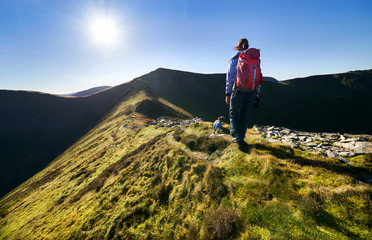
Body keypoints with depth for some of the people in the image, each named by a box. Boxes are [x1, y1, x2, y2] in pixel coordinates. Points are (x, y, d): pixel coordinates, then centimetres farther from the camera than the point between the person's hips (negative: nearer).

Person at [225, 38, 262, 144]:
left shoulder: (234, 60, 0)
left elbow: (229, 78, -2)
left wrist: (227, 94, 3)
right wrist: (257, 93, 14)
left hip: (238, 90, -3)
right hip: (252, 91, 3)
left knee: (233, 113, 13)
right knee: (245, 115, 13)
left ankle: (235, 133, -8)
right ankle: (241, 138, 18)